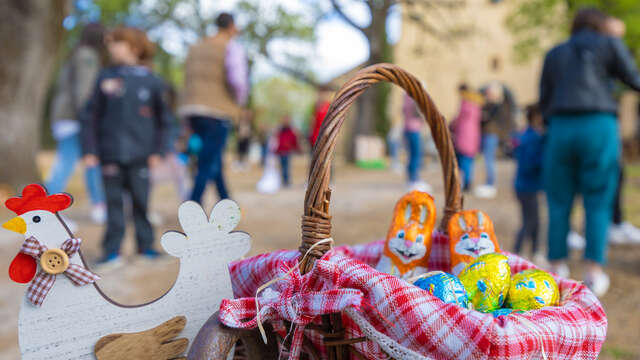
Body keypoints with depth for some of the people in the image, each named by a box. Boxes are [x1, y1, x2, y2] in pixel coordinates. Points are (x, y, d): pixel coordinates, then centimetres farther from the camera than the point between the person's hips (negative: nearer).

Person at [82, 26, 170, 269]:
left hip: (139, 156, -1)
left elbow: (161, 120, 8)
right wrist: (90, 150, -1)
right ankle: (112, 252, 11)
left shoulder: (151, 81, 4)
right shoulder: (105, 79, 6)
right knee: (114, 203, 4)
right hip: (111, 154, 1)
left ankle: (146, 246, 18)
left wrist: (157, 151, 1)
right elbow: (91, 117, 6)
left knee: (141, 203, 4)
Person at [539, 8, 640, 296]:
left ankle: (558, 270, 6)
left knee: (559, 202, 7)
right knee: (598, 203, 3)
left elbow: (544, 102, 16)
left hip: (561, 129, 3)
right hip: (599, 127, -2)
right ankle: (594, 272, 1)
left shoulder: (554, 54, 18)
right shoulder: (610, 44, 9)